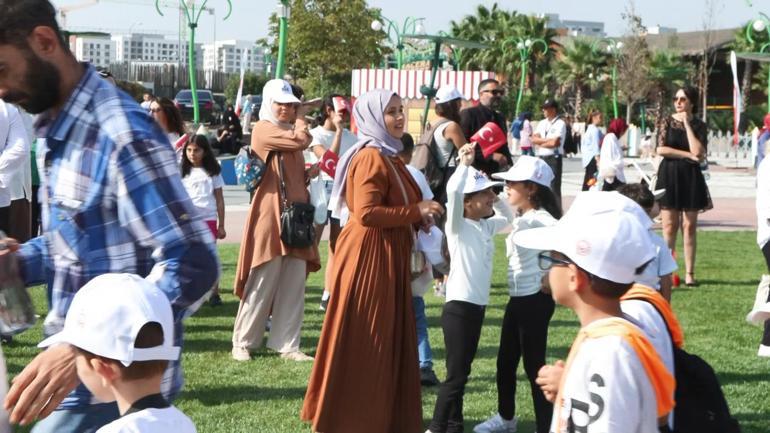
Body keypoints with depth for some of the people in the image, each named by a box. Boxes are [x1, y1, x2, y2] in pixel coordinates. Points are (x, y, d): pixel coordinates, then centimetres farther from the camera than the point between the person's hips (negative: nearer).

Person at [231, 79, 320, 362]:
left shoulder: (289, 131, 20)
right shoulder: (263, 129, -6)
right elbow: (301, 140, -17)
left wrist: (309, 173, 8)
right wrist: (301, 117, 0)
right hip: (271, 213, -8)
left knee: (294, 285, 4)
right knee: (262, 284, -4)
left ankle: (287, 345, 8)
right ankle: (243, 342, 6)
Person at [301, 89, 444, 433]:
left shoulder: (389, 157, 16)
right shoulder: (370, 157, -15)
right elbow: (367, 213, -23)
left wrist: (419, 215, 4)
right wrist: (416, 212, -17)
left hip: (388, 257, 10)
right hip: (367, 257, -10)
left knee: (388, 338, 13)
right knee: (363, 343, -2)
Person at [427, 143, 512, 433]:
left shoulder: (486, 227, 13)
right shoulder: (458, 226, -9)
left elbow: (508, 217, 32)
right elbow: (453, 191, -25)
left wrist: (494, 198, 16)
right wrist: (465, 164, -15)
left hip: (478, 306, 8)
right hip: (459, 306, -8)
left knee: (463, 370, 13)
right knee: (456, 373, -5)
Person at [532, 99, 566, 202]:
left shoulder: (560, 124, -5)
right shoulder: (542, 123, 15)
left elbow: (554, 142, -15)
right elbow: (534, 139, 5)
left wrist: (540, 143, -2)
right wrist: (548, 140, -8)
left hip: (554, 158, -7)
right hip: (541, 158, 7)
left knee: (554, 188, -7)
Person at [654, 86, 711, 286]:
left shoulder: (699, 126, 4)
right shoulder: (667, 122, 3)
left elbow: (698, 152, -11)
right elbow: (661, 149, -8)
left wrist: (687, 124, -9)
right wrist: (688, 155, -10)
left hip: (691, 177, 1)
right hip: (669, 175, -1)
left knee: (689, 226, 2)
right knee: (669, 227, -2)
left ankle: (689, 273, 6)